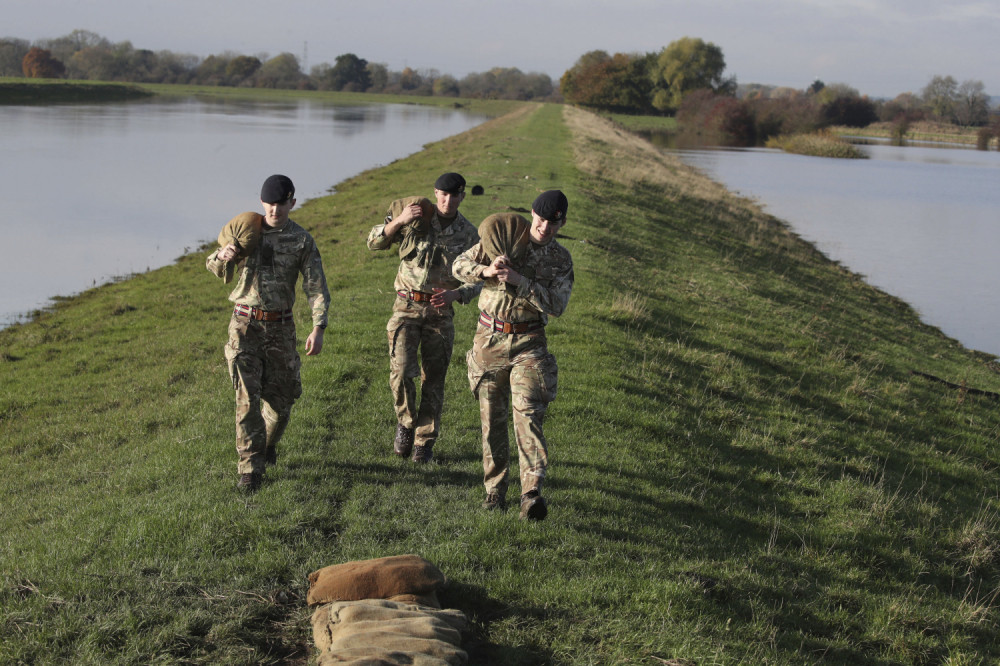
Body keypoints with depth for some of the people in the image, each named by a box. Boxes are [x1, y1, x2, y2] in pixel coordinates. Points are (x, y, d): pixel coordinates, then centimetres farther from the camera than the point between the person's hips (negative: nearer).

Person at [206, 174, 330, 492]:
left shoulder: (302, 240, -3)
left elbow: (317, 287, -8)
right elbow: (216, 268, 10)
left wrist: (318, 329, -22)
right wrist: (223, 255, -15)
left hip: (280, 327, 1)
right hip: (244, 325, -1)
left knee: (281, 394, 10)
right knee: (247, 397, -9)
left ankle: (268, 443, 40)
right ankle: (250, 470, -7)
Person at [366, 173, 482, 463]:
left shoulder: (469, 234, 1)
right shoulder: (415, 218, -3)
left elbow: (476, 281, 4)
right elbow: (374, 242, -2)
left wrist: (455, 294, -17)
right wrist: (398, 221, -19)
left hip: (441, 312, 1)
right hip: (407, 307, -1)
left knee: (433, 381, 4)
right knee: (401, 371, -15)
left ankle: (424, 442, 18)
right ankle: (406, 423, 11)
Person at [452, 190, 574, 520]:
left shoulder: (561, 260, 2)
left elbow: (557, 305, -10)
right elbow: (460, 266, 0)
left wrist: (520, 281, -20)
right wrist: (487, 270, -21)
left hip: (528, 344, -1)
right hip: (489, 339, 2)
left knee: (528, 414, -17)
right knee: (492, 418, 7)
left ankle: (531, 495, -25)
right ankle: (495, 490, 19)